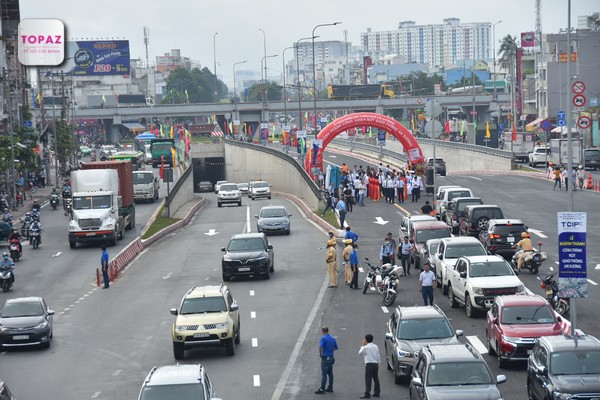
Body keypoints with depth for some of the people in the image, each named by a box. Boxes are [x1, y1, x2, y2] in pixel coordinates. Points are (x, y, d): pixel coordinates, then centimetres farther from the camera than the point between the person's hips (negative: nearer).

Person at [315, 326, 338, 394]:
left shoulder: (323, 338, -14)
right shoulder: (333, 338, 9)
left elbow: (320, 346, -28)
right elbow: (336, 347, 17)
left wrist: (320, 354, -14)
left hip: (325, 358, -7)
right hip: (331, 357, 7)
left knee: (324, 374, -7)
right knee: (330, 373, 15)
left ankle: (322, 389, -7)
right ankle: (330, 387, 20)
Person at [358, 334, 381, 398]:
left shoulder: (366, 347, -11)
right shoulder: (376, 346, 8)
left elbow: (360, 352, 5)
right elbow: (378, 356, 11)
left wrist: (363, 345, 10)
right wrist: (378, 363, 20)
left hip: (369, 364, -6)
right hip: (376, 364, 6)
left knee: (368, 379, -6)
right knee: (376, 379, 12)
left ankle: (367, 394, -8)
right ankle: (377, 392, 16)